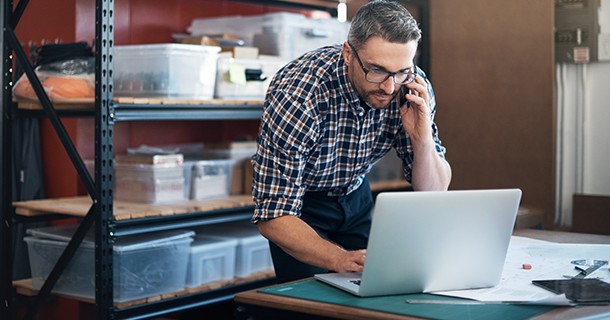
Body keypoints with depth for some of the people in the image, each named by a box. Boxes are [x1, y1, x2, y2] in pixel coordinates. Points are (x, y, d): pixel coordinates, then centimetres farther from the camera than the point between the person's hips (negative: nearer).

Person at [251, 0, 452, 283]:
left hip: (355, 194, 4)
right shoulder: (296, 95, -35)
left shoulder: (413, 88, -21)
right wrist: (341, 259, -48)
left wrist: (422, 139, -31)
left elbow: (433, 193, -12)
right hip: (299, 202, -4)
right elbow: (273, 217, -34)